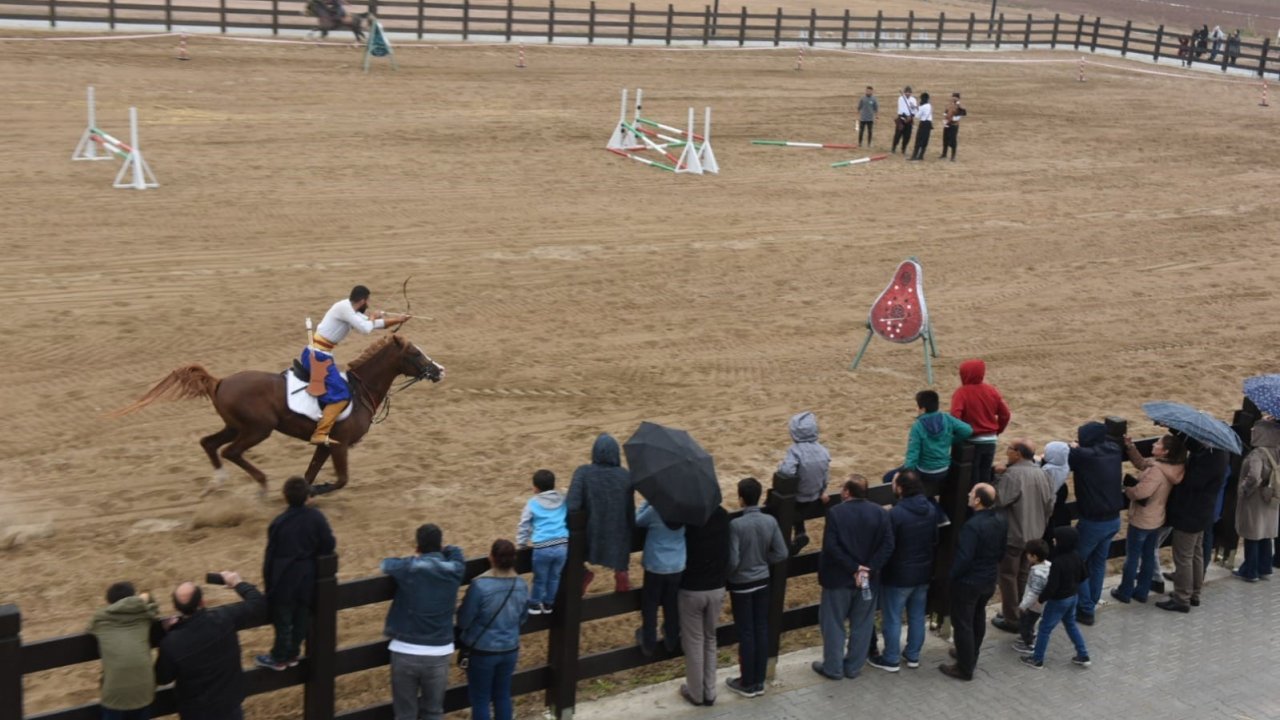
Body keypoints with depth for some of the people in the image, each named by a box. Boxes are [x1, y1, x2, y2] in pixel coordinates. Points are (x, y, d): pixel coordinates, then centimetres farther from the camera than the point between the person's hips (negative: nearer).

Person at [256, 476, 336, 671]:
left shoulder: (279, 523, -13)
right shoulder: (317, 518, -8)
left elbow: (270, 555, -6)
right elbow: (328, 545, -3)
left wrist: (268, 582, 5)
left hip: (284, 580, -3)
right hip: (307, 579, 3)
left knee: (283, 619, 8)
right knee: (301, 617, 14)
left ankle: (279, 658, 20)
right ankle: (292, 654, 25)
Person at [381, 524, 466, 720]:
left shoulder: (408, 568, -10)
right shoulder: (453, 570, -2)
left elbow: (386, 564, 10)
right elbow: (455, 551, 20)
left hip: (406, 652, -2)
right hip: (439, 653, 2)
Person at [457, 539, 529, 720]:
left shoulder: (480, 585, -24)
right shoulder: (521, 586, -7)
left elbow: (464, 620, -13)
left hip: (483, 651, -5)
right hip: (510, 649, 5)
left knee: (480, 699, 9)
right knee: (503, 695, 19)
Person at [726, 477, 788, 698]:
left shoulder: (736, 525, -22)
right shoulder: (771, 521, -7)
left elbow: (732, 561, -22)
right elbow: (781, 554, -2)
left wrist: (727, 575, -1)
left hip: (741, 585, -5)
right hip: (763, 582, 5)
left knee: (745, 633, 5)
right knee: (761, 630, 13)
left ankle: (747, 684, 16)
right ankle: (759, 681, 22)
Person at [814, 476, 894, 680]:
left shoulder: (835, 512, -15)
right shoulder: (880, 513, -3)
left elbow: (831, 547, -21)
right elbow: (888, 545, -8)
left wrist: (853, 568, -15)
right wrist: (868, 569, -12)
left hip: (839, 578, -3)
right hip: (868, 579, 4)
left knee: (833, 623, 11)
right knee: (862, 624, 16)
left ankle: (833, 667, 18)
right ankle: (853, 667, 25)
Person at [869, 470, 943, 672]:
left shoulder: (895, 514, -26)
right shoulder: (932, 509, -4)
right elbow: (937, 539, 8)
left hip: (898, 575, -6)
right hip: (924, 572, 6)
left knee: (892, 618, 8)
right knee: (917, 616, 18)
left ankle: (890, 659, 19)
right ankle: (913, 656, 30)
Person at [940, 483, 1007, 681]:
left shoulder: (973, 525, -31)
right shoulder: (1002, 520, -5)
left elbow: (963, 558, -27)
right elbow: (1002, 549, 8)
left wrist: (949, 575, -11)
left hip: (968, 582, -8)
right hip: (989, 579, 8)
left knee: (962, 624, 6)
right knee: (978, 619, 24)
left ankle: (965, 668, 14)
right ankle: (971, 657, 41)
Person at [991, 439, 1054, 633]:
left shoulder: (1012, 474, -23)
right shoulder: (1041, 474, 2)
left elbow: (998, 500, -22)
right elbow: (1049, 505, 9)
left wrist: (998, 477, -13)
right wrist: (1040, 526, 21)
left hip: (1012, 535, -7)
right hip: (1034, 535, 7)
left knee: (1008, 576, 5)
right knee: (1024, 576, 18)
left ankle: (1011, 619, 10)